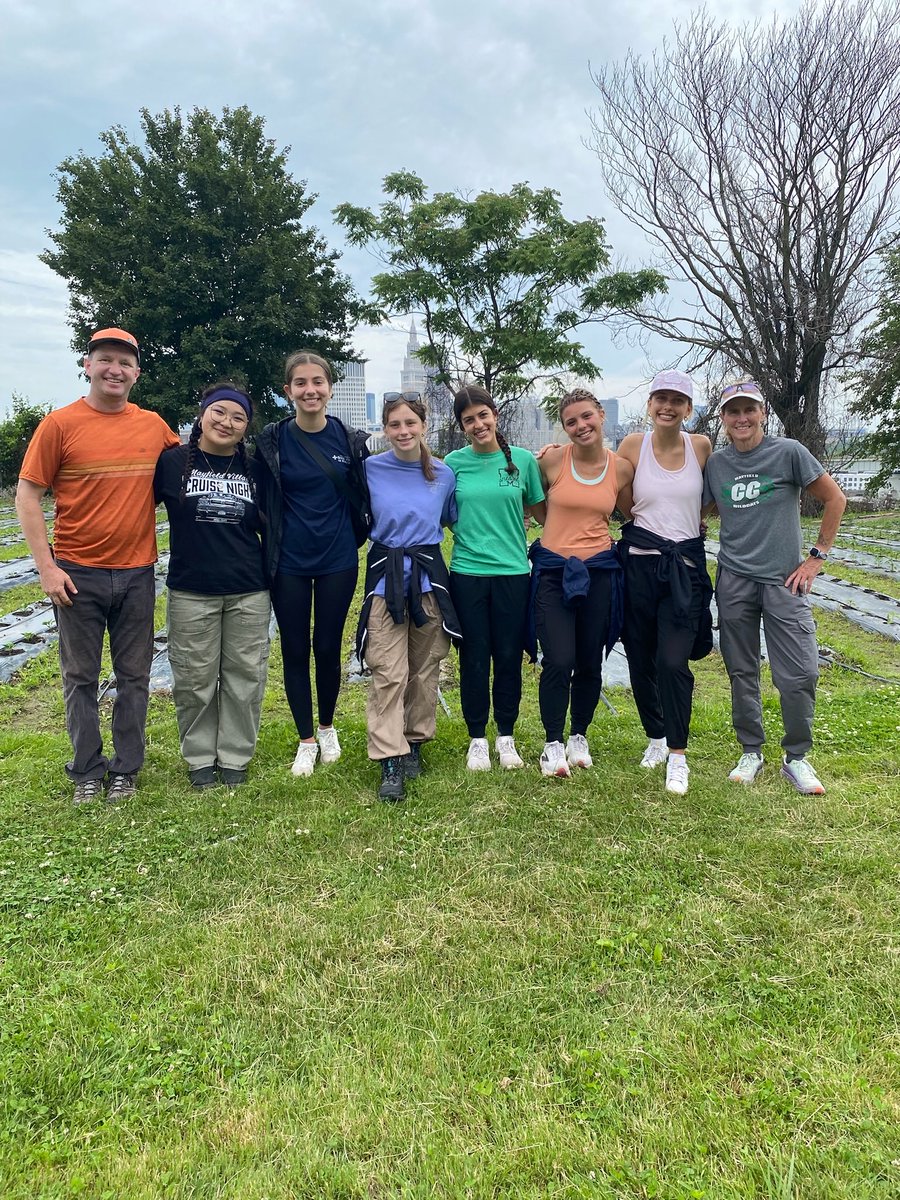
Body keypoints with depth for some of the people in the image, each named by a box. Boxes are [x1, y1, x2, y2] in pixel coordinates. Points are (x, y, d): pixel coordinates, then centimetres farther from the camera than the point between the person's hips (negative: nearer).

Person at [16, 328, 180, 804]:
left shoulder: (154, 426, 4)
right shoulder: (59, 424, -5)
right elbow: (27, 497, -5)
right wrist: (46, 567, -10)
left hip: (136, 572, 3)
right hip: (77, 575, -2)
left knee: (134, 676, 9)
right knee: (81, 678, 8)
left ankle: (125, 769, 24)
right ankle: (87, 772, 24)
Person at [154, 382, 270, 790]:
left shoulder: (254, 470, 7)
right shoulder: (172, 462, -1)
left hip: (248, 592, 2)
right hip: (191, 592, -2)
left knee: (244, 677, 7)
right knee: (195, 679, 6)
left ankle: (235, 757, 23)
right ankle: (200, 758, 24)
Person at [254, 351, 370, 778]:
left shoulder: (351, 439, 0)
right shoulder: (271, 441, -3)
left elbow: (363, 498, 10)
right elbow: (262, 503, 1)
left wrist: (354, 538, 6)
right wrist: (271, 540, -2)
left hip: (338, 561, 1)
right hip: (288, 563, 0)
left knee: (328, 647, 8)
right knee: (295, 650, 6)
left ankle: (328, 728, 31)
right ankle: (306, 741, 21)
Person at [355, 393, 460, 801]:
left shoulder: (444, 474, 4)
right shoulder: (370, 469, -1)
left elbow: (453, 519, 19)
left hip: (429, 575, 2)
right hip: (385, 576, -2)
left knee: (425, 669, 9)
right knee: (388, 673, -7)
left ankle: (414, 743, 26)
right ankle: (390, 762, -3)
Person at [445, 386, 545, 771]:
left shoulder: (523, 459, 2)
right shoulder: (455, 462, 2)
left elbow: (541, 511, 9)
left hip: (513, 572, 0)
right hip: (467, 572, 0)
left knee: (509, 657, 7)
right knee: (474, 658, 6)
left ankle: (506, 736, 24)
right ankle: (477, 739, 22)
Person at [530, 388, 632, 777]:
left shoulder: (622, 468, 0)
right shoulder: (552, 460, -5)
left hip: (599, 571, 2)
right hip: (553, 570, -2)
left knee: (590, 664, 10)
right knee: (559, 662, -9)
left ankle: (579, 736, 31)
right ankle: (553, 743, 10)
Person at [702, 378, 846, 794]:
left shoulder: (788, 452, -5)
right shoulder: (714, 464, 4)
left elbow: (835, 499, 1)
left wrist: (817, 556, -1)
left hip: (784, 580, -2)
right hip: (734, 581, 3)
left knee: (800, 674, -6)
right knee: (742, 673, 9)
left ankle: (796, 758, 13)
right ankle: (750, 752, 24)